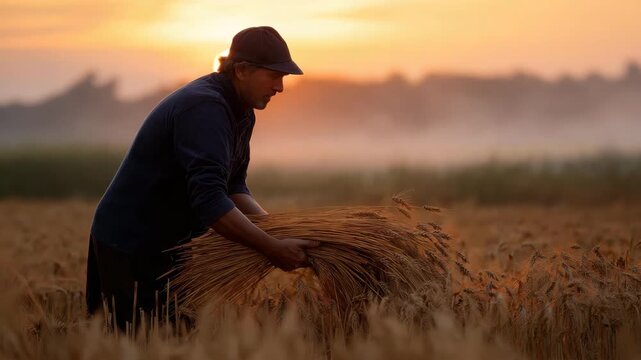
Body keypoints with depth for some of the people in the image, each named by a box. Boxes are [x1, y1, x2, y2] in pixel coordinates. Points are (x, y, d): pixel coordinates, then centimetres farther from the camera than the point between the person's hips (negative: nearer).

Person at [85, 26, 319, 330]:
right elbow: (209, 202, -34)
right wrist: (273, 250, -33)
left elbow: (233, 186, 9)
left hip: (167, 244, 10)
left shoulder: (241, 112, 7)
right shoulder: (204, 108, -25)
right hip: (129, 246, -10)